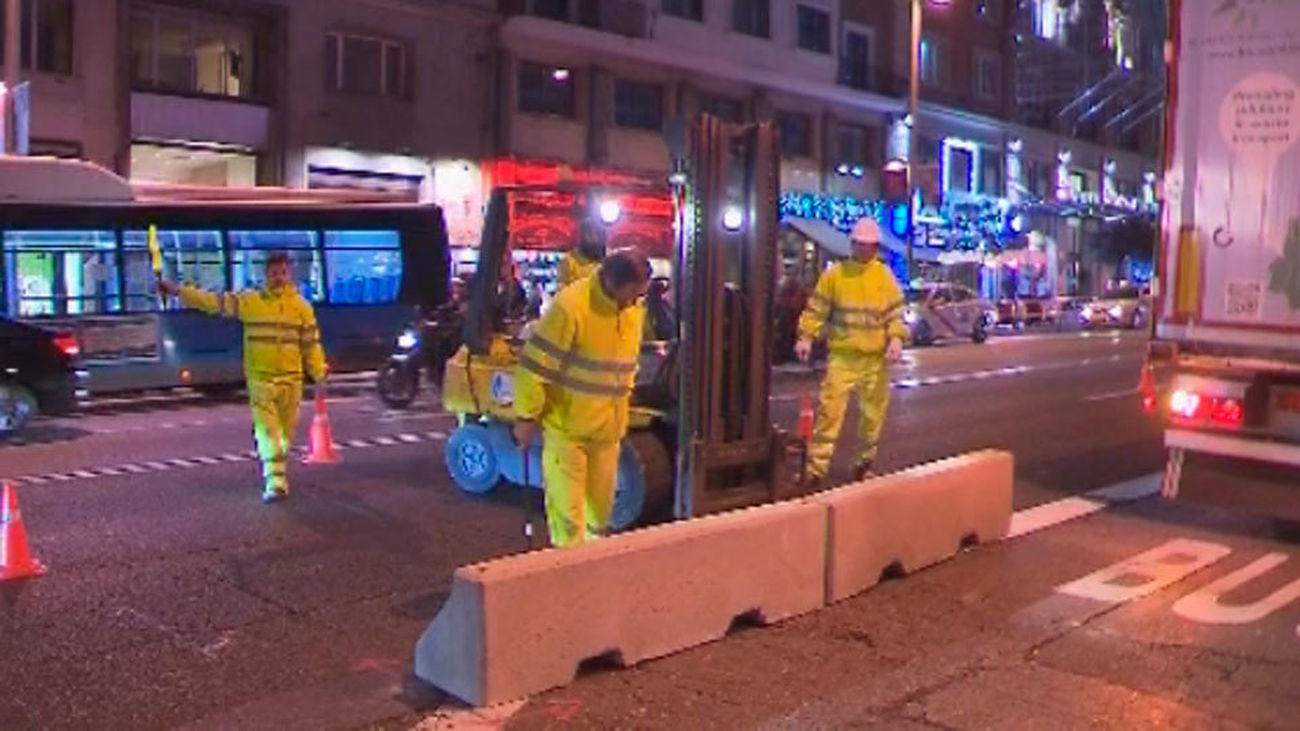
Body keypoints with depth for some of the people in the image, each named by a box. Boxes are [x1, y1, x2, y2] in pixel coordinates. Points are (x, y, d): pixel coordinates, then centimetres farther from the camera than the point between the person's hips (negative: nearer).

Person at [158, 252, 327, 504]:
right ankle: (276, 482, -10)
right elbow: (215, 301, 0)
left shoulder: (301, 305, 2)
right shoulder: (249, 301, 1)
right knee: (266, 430, -8)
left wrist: (319, 375, -2)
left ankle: (276, 472, 31)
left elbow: (311, 343, 3)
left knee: (285, 432, 11)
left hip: (291, 379, 1)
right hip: (260, 378, -1)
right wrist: (178, 291, -6)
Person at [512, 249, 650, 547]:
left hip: (607, 426, 6)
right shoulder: (571, 306, -21)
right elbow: (535, 365, -17)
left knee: (600, 504, 16)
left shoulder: (635, 308, 3)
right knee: (567, 506, 0)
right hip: (566, 425, -6)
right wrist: (527, 416, -12)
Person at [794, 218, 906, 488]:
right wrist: (806, 337, -10)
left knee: (873, 412, 11)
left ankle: (866, 461, 28)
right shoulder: (834, 274, 1)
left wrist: (896, 339, -11)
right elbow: (816, 309, 1)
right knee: (830, 409, -8)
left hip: (876, 357, 2)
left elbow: (895, 314, 5)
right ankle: (816, 468, -5)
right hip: (842, 356, -2)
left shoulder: (886, 278, 4)